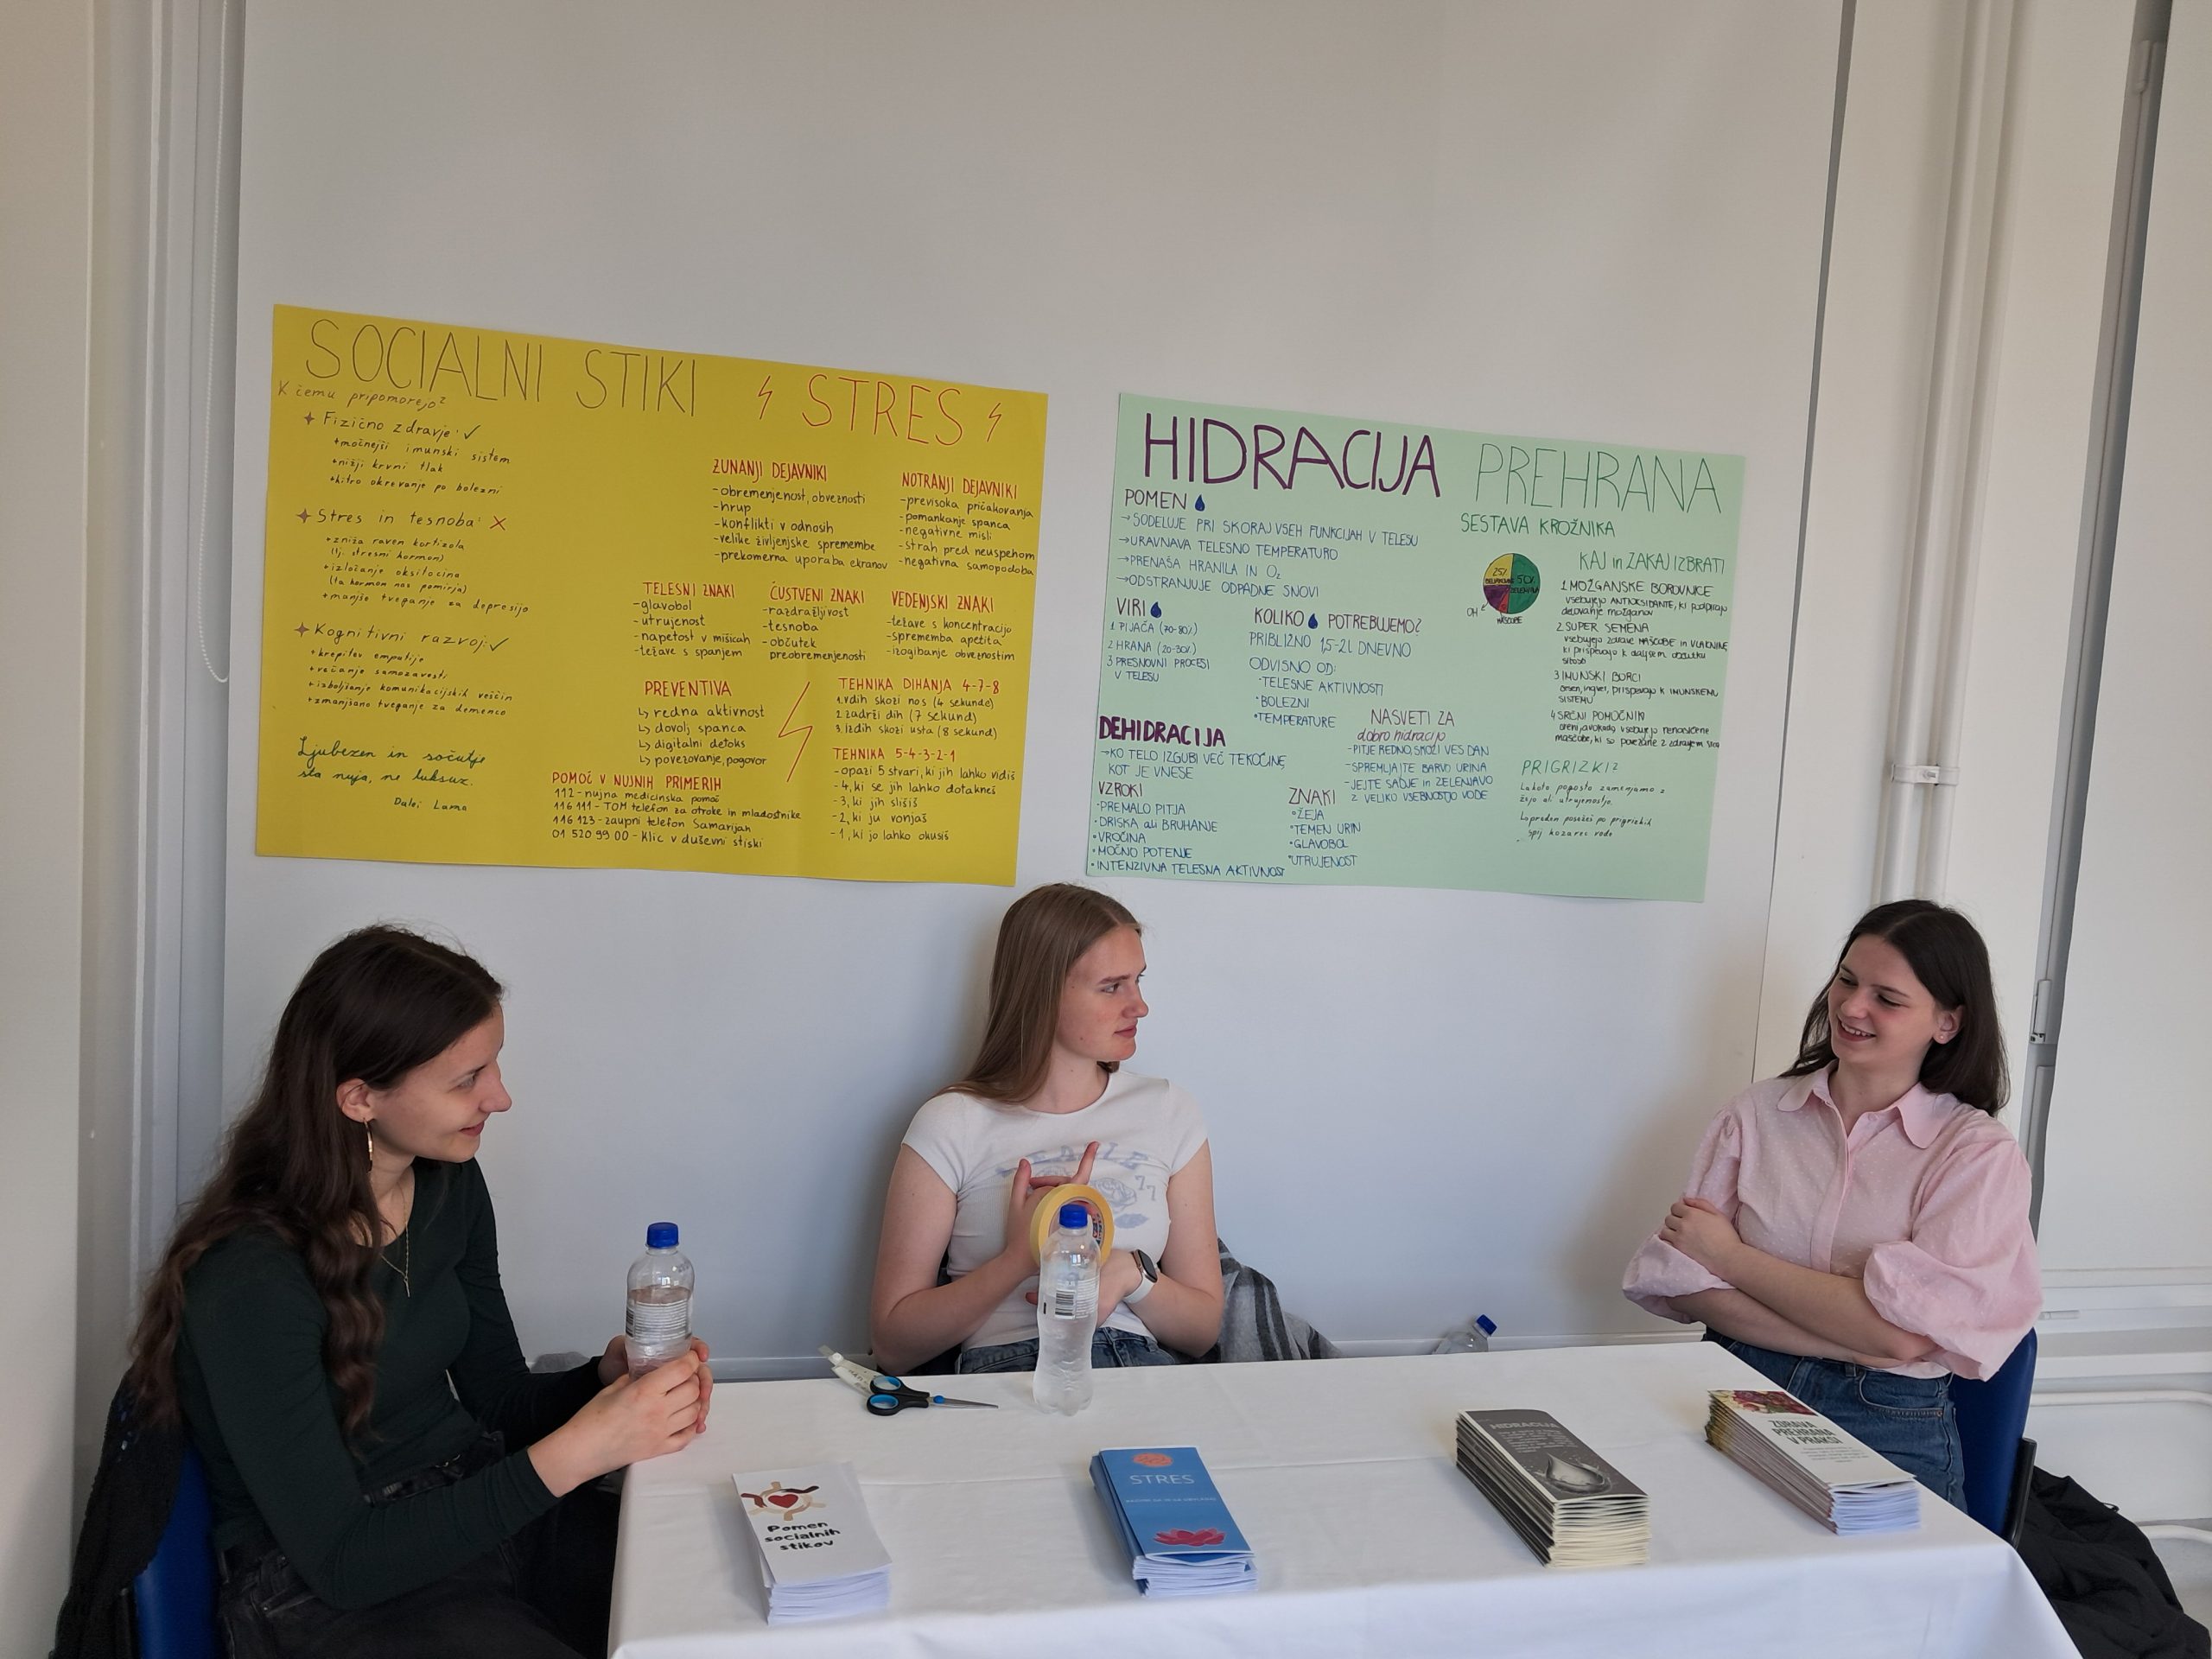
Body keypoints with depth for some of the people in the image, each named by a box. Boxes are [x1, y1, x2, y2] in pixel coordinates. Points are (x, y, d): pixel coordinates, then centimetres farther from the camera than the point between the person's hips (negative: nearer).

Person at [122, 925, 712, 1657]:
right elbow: (339, 1560, -20)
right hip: (328, 1594, -6)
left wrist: (606, 1378, -13)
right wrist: (571, 1454, -27)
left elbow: (497, 1401, 8)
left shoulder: (448, 1184, -1)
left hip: (482, 1506, 6)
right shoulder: (251, 1278, -22)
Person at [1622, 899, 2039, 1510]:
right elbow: (1675, 1277, -2)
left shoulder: (1980, 1153, 0)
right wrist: (1844, 1342, -13)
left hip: (1888, 1428, -1)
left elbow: (1905, 1334, -12)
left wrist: (1731, 1256, -5)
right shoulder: (1758, 1111, 8)